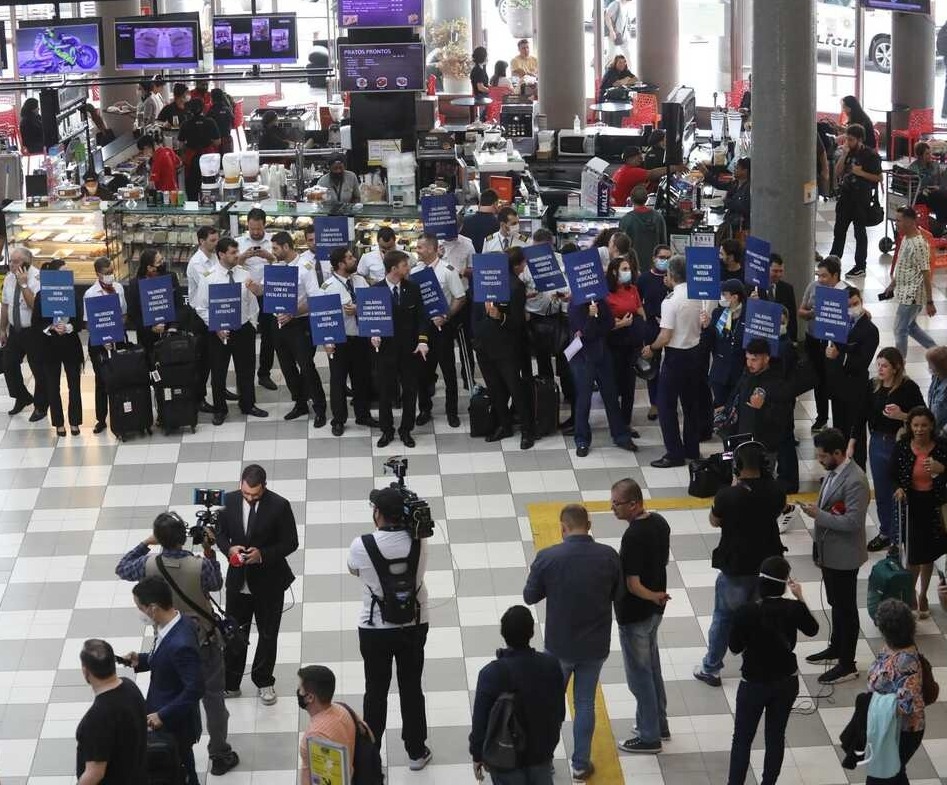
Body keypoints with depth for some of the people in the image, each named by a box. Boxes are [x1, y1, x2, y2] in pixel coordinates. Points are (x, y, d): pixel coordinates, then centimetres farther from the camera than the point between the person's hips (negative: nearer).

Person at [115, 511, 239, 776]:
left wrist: (145, 543, 4)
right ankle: (219, 756, 23)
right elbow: (216, 585, -4)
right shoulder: (200, 565, -26)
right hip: (204, 641, -2)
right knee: (212, 698, 13)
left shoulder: (149, 564, -20)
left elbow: (122, 569, 1)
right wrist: (209, 552, -2)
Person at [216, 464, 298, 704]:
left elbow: (291, 543, -9)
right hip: (238, 579, 2)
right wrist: (229, 549, -16)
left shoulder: (279, 506, -16)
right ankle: (230, 683, 26)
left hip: (268, 581, -2)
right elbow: (221, 533, 6)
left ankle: (264, 682, 30)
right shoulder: (229, 501, -6)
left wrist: (263, 555, -22)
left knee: (268, 634, 12)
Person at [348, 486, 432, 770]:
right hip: (414, 625, 2)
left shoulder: (361, 546, -19)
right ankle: (416, 752, 26)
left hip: (375, 629, -2)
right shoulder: (418, 541, -12)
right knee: (412, 689, 15)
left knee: (376, 692, 11)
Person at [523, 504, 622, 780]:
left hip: (559, 645, -1)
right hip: (595, 645, 1)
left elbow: (529, 597, -5)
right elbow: (616, 594, 2)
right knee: (585, 703, 15)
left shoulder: (547, 558, -18)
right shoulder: (608, 556, -12)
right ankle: (581, 764, 24)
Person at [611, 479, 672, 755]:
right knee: (652, 667, 23)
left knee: (640, 675, 6)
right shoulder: (659, 522, -2)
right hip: (655, 610, 9)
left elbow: (632, 585, -28)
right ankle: (659, 724, 37)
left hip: (635, 615, -9)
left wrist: (653, 596, -12)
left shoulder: (633, 537, -29)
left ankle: (649, 737, 18)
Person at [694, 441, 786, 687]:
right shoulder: (776, 492, -14)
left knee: (723, 617, 15)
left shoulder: (727, 496, -23)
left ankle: (711, 669, 25)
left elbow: (714, 521, -4)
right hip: (768, 564, 3)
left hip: (735, 567, -3)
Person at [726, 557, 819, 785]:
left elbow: (735, 647, -9)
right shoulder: (794, 609, -17)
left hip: (754, 683, -2)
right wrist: (800, 598, 7)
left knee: (742, 739, 12)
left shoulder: (746, 612, -23)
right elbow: (812, 630, 5)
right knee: (776, 736, 17)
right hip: (786, 683, 2)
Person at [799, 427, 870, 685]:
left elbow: (853, 521, -28)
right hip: (828, 551, 9)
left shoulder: (855, 481, -26)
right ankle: (836, 648, 41)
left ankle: (847, 665, 14)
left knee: (846, 608, 3)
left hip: (843, 556, -9)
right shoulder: (834, 472, 3)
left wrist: (818, 515, -24)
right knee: (836, 603, 24)